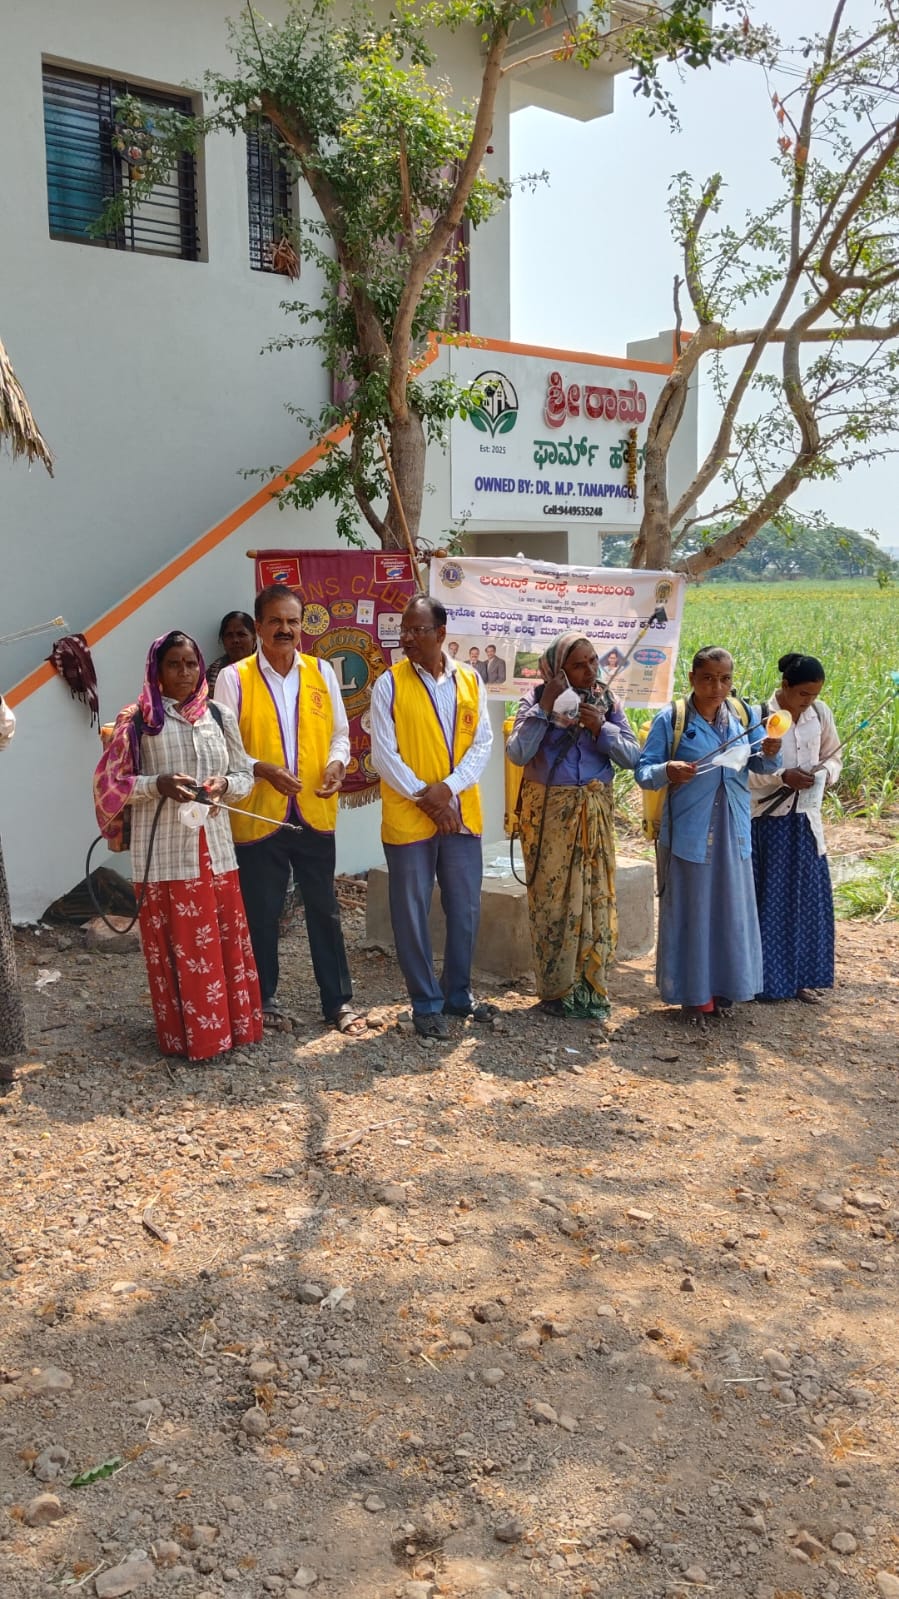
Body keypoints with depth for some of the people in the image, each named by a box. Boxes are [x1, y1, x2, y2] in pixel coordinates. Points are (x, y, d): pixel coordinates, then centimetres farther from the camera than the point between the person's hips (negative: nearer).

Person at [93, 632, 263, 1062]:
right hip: (163, 855, -3)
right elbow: (108, 782, -3)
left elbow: (245, 775, 12)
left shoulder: (220, 717, 7)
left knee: (226, 941, 9)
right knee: (176, 948, 4)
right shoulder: (137, 720, -4)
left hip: (214, 850, 4)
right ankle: (187, 1035, 16)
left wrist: (226, 784, -10)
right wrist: (157, 785, -19)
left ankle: (234, 1025, 24)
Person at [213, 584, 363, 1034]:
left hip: (315, 813, 3)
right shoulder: (234, 678, -5)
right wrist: (262, 769, -20)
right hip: (258, 815, -2)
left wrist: (337, 763, -10)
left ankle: (338, 1000, 21)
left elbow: (339, 733, 11)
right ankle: (264, 998, 26)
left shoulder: (322, 672, 5)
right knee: (261, 914, 9)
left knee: (324, 910, 10)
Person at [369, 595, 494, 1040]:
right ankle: (426, 1003, 17)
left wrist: (449, 788, -12)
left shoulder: (470, 680, 5)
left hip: (462, 815, 3)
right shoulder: (389, 685, -4)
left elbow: (482, 742, 2)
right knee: (412, 914, 4)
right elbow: (383, 755, -8)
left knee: (465, 910, 11)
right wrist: (423, 796, -14)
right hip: (408, 819, -3)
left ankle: (458, 994, 28)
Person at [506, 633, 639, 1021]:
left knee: (596, 898, 3)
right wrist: (544, 708, -19)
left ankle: (591, 990, 15)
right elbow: (517, 754, -16)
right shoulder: (536, 698, -4)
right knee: (552, 898, 2)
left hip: (594, 812, 3)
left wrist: (601, 728, -16)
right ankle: (556, 990, 15)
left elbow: (632, 758, -2)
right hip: (548, 812, -2)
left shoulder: (607, 702, 4)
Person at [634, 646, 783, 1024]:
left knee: (731, 910, 11)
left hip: (733, 832, 4)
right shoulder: (671, 718, -8)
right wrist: (667, 771, -29)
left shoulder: (745, 716, 3)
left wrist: (770, 754, -18)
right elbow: (643, 771, -8)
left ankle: (722, 988, 28)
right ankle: (693, 994, 19)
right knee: (690, 911, 5)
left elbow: (763, 766, 5)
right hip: (688, 832, -4)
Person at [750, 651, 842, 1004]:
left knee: (809, 897, 8)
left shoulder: (821, 713, 2)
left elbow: (833, 757, 14)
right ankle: (765, 978, 14)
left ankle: (801, 977, 22)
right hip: (767, 819, -5)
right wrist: (783, 777, -20)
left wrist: (826, 772, -7)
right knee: (767, 898, 2)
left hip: (805, 819, 5)